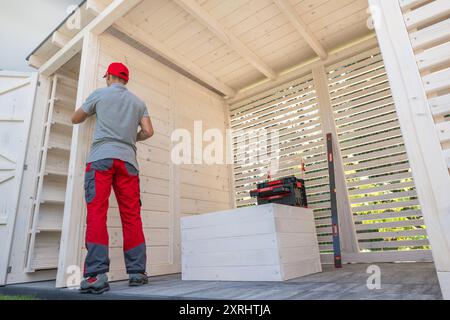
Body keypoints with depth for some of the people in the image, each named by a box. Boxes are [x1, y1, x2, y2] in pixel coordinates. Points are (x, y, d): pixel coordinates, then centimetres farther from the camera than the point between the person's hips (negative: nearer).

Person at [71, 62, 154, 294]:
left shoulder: (99, 94, 13)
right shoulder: (138, 102, 19)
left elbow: (75, 119, 21)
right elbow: (148, 131, 8)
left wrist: (90, 110, 42)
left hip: (101, 157, -2)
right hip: (128, 159, 2)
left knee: (97, 213, -8)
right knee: (131, 216, 0)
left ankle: (96, 274, -15)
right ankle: (137, 272, 2)